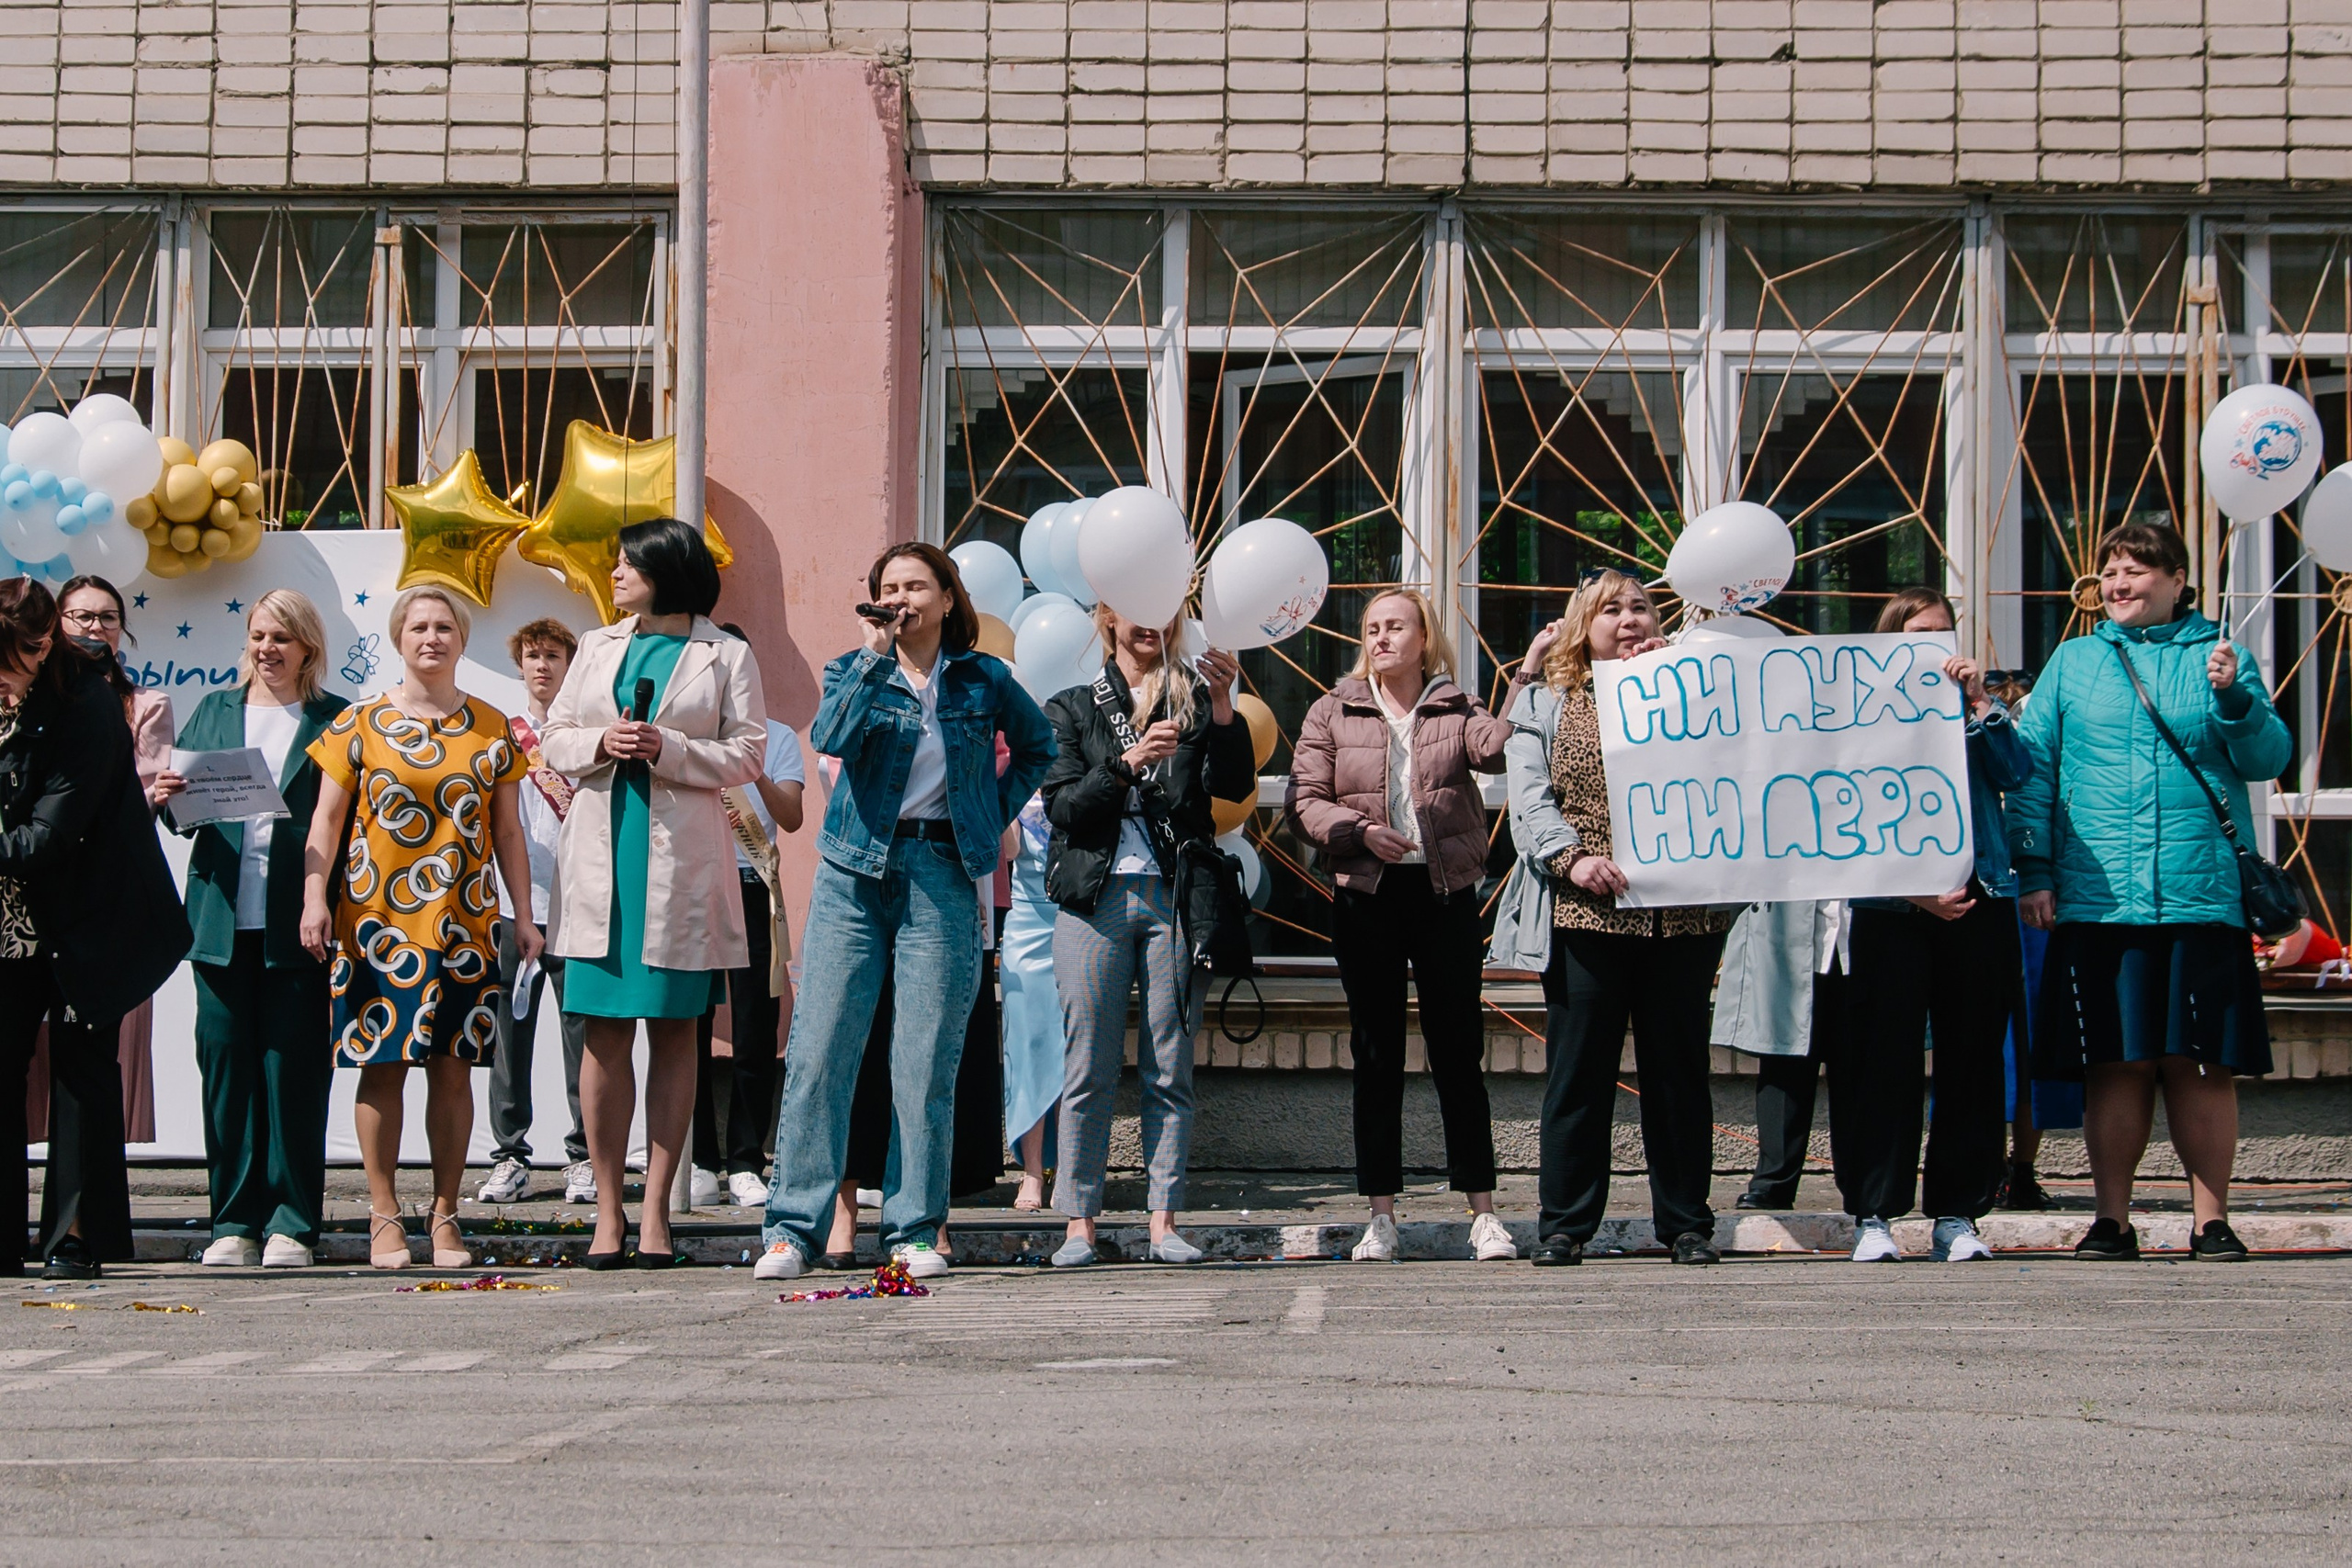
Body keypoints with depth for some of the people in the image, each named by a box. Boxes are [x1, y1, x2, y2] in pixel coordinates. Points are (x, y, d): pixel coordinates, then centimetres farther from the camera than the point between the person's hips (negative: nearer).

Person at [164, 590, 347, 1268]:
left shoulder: (335, 722, 6)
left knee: (294, 1065, -3)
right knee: (225, 1062, 2)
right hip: (223, 917, 3)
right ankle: (236, 1220, 9)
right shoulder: (214, 712, 17)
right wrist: (170, 795, -8)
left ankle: (292, 1221, 4)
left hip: (297, 924, -3)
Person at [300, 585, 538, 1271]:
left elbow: (507, 830, 12)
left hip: (464, 924, 2)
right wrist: (314, 895, -9)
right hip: (378, 922, -2)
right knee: (383, 1066, -2)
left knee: (453, 1067, 1)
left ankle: (445, 1216, 9)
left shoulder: (490, 727, 10)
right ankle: (385, 1216, 4)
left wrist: (524, 915, 8)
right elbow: (327, 819, 2)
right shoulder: (361, 725, 4)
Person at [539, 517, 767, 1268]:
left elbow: (746, 755, -1)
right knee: (605, 1032, -1)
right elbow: (554, 738, 15)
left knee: (673, 1033, 0)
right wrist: (601, 742, -6)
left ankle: (655, 1210, 4)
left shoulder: (727, 656, 4)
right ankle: (608, 1210, 4)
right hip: (599, 854, 3)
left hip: (680, 860, -3)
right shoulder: (597, 648, 16)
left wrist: (667, 749, -15)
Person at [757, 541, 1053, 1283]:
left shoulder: (984, 680, 8)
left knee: (927, 1060, -1)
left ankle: (915, 1230, 5)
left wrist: (998, 811, 12)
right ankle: (792, 1225, -2)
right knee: (819, 1049, -5)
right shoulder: (854, 670, 6)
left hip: (942, 877, 0)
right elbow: (831, 738, -14)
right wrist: (876, 654, -16)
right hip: (854, 871, 0)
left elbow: (1037, 744, 24)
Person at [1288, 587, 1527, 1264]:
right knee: (1377, 1056, 4)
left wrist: (1526, 682, -23)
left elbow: (1496, 749, -14)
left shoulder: (1456, 711, 7)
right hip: (1365, 897, 1)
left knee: (1459, 1054, 0)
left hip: (1447, 894, -1)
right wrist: (1360, 831, -13)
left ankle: (1483, 1213, 4)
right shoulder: (1333, 714, 9)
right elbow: (1304, 802, 3)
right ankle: (1381, 1215, 9)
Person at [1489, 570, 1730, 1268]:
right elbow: (1529, 799, 1)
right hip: (1584, 914, -1)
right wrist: (1572, 857, -15)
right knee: (1578, 1072, -1)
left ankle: (1686, 1223, 11)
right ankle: (1564, 1225, 5)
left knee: (1678, 1071, 5)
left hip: (1682, 914, 2)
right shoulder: (1546, 703, 12)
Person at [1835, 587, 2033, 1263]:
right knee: (1886, 1061, -5)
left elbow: (2017, 774, 0)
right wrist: (1915, 891, -11)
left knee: (1971, 1062, 4)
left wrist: (1979, 702, -8)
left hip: (1980, 903, 3)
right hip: (1893, 908, -3)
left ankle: (1958, 1213, 9)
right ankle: (1874, 1214, 0)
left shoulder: (1973, 709, 16)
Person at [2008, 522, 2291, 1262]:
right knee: (2113, 1065, 2)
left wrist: (2233, 699, -13)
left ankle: (2212, 1220, 7)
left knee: (2202, 1064, 0)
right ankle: (2112, 1220, 9)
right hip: (2097, 894, 1)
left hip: (2202, 893, -1)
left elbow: (2269, 758, 5)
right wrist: (2033, 870, -1)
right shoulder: (2071, 663, 13)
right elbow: (2032, 767, 8)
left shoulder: (2220, 658, 11)